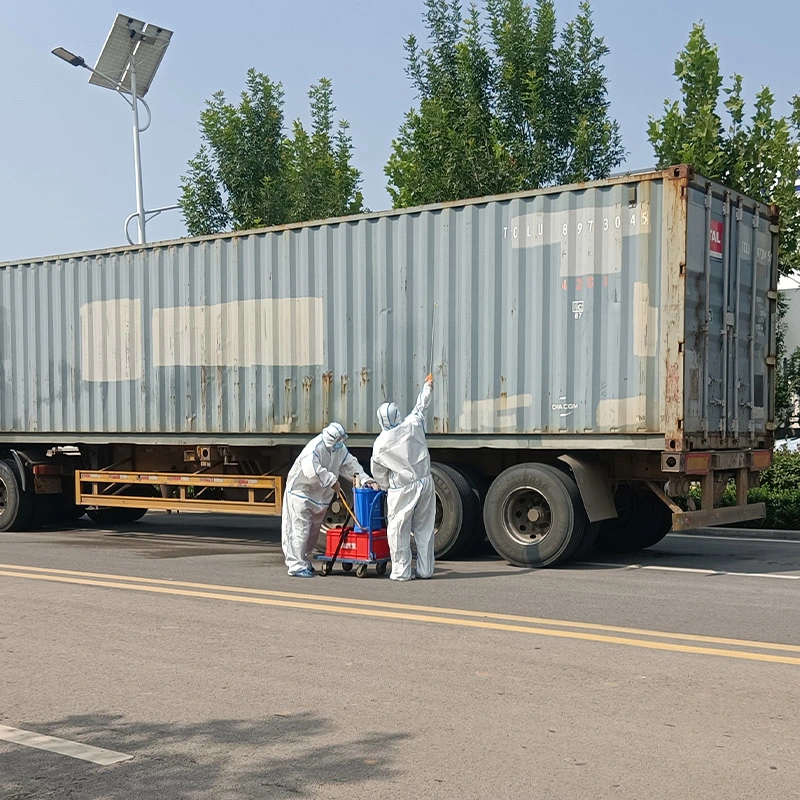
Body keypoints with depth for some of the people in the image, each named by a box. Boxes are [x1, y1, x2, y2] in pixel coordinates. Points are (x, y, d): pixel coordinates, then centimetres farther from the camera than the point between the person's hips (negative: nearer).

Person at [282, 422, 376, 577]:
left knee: (314, 530, 14)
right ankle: (297, 566, -9)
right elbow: (312, 470, -37)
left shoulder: (340, 449, 2)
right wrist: (332, 481, -29)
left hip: (320, 495, 9)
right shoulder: (314, 448, -25)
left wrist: (366, 480, -6)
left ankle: (304, 562, 26)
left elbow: (350, 465, 7)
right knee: (300, 529, -10)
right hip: (300, 491, -9)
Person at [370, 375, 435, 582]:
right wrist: (428, 386, 31)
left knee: (398, 530, 5)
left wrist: (386, 486, 23)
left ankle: (401, 571, 6)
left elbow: (378, 472, 4)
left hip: (402, 490, -3)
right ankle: (425, 570, 16)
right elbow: (421, 406, 14)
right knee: (424, 529, 11)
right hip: (425, 483, 4)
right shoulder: (412, 425, -5)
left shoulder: (380, 443, -8)